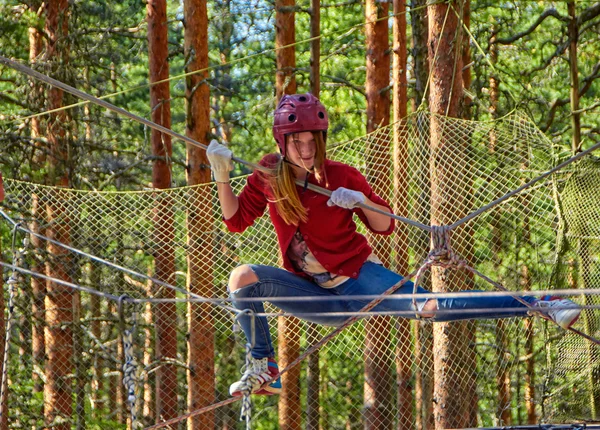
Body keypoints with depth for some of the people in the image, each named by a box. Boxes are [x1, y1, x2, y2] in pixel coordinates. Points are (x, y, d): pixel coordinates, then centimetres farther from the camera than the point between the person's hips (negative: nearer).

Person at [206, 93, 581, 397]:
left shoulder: (342, 176, -9)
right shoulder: (269, 174, -3)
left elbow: (385, 226, -4)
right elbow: (237, 220, 4)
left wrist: (361, 201, -24)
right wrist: (222, 177, -9)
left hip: (358, 276, -3)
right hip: (319, 296, 3)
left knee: (429, 307, -21)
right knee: (244, 277, -19)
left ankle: (543, 304, -16)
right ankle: (264, 372, -7)